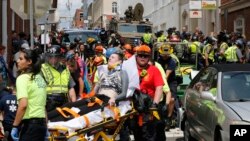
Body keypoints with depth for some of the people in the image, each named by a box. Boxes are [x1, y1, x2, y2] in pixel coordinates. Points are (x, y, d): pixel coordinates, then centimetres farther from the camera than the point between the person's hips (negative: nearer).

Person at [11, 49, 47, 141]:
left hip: (29, 124, -8)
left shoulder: (23, 78, -11)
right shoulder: (40, 78, 13)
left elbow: (23, 105, -22)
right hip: (41, 123, 8)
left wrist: (15, 126, -15)